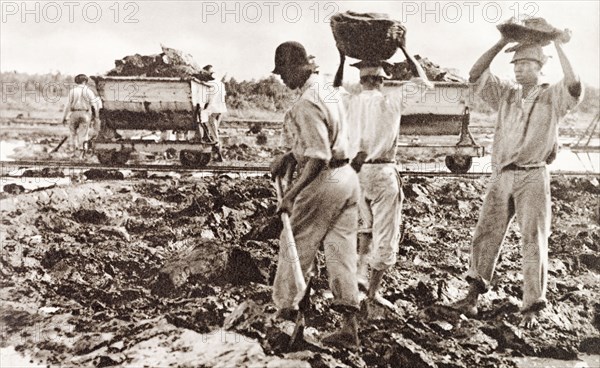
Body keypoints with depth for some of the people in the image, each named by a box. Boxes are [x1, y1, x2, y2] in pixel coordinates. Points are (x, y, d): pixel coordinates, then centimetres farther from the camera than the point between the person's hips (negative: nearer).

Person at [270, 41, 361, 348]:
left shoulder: (306, 104, -18)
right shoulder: (328, 92, 12)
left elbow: (318, 158, -24)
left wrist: (291, 194, -23)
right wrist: (288, 156, 11)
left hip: (323, 182, -9)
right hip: (347, 176, 9)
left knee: (295, 248, 8)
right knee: (342, 251, 8)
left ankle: (284, 309, 22)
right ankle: (350, 326, 9)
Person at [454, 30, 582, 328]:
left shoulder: (551, 98, 3)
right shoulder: (506, 95, 13)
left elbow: (573, 86, -18)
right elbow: (477, 75, 6)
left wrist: (559, 46, -14)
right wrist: (502, 43, -1)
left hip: (533, 177, -3)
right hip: (502, 176, 4)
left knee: (534, 240, -2)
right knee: (486, 232, 2)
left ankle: (532, 308, 2)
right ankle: (475, 292, 13)